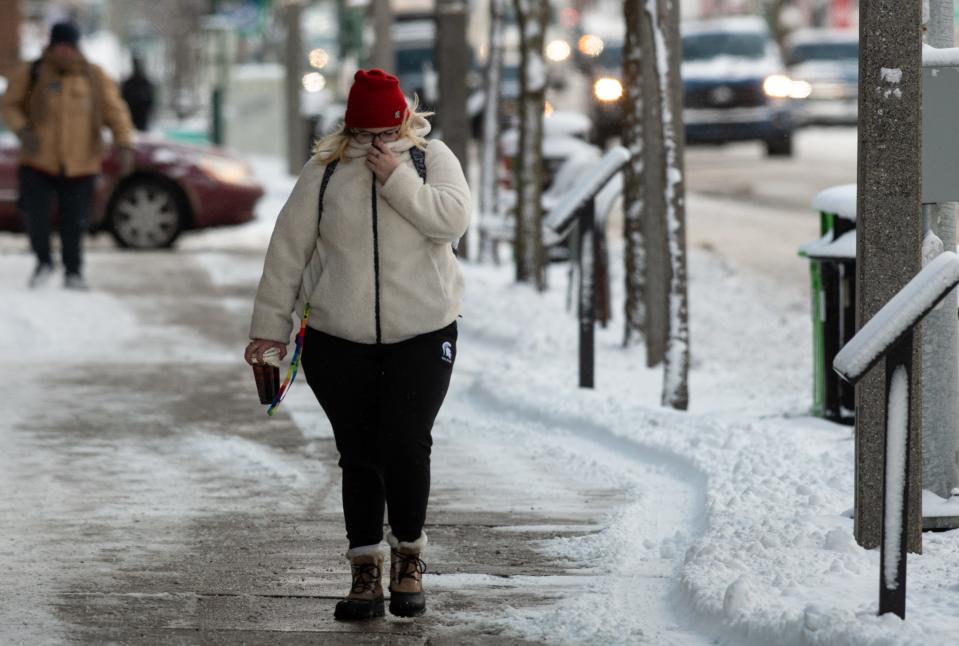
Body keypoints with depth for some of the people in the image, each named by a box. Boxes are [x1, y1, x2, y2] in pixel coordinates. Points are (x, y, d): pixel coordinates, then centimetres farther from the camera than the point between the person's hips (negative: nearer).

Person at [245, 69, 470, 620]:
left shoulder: (432, 159, 3)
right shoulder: (325, 171, 3)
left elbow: (454, 219, -13)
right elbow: (289, 248, 6)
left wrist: (398, 179, -19)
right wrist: (270, 325, 5)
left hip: (422, 334, -1)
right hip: (339, 341, 1)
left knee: (407, 445, -11)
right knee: (358, 454, 2)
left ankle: (408, 559, 9)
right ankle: (366, 570, 11)